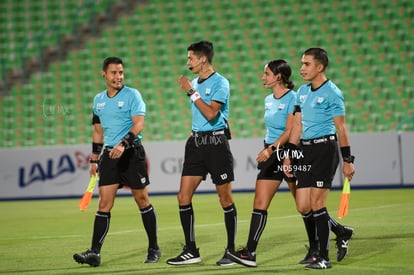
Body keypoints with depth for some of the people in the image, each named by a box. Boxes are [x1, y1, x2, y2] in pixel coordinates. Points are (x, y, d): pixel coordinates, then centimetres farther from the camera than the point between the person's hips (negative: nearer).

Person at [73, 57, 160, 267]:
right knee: (104, 204, -4)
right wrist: (94, 159, 18)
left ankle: (154, 249, 15)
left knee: (142, 201, 3)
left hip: (132, 153, -4)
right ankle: (95, 253, -9)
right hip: (109, 155, 4)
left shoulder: (132, 95, -4)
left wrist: (123, 144, -30)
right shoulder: (99, 100, 13)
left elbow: (139, 124, -16)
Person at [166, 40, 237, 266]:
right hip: (196, 142, 7)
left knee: (225, 199, 0)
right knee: (184, 197, -1)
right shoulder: (195, 83, 14)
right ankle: (191, 251, 4)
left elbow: (211, 114, -21)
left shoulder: (220, 83, -9)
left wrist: (191, 92, -17)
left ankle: (231, 250, 9)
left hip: (216, 142, -7)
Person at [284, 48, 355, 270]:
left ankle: (323, 257, 0)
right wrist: (289, 154, 13)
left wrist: (347, 160, -8)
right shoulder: (302, 92, 14)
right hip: (305, 151, 7)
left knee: (316, 203, -9)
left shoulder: (332, 93, -7)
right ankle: (342, 233, 25)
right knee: (303, 207, 3)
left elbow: (341, 128, -7)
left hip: (325, 148, -7)